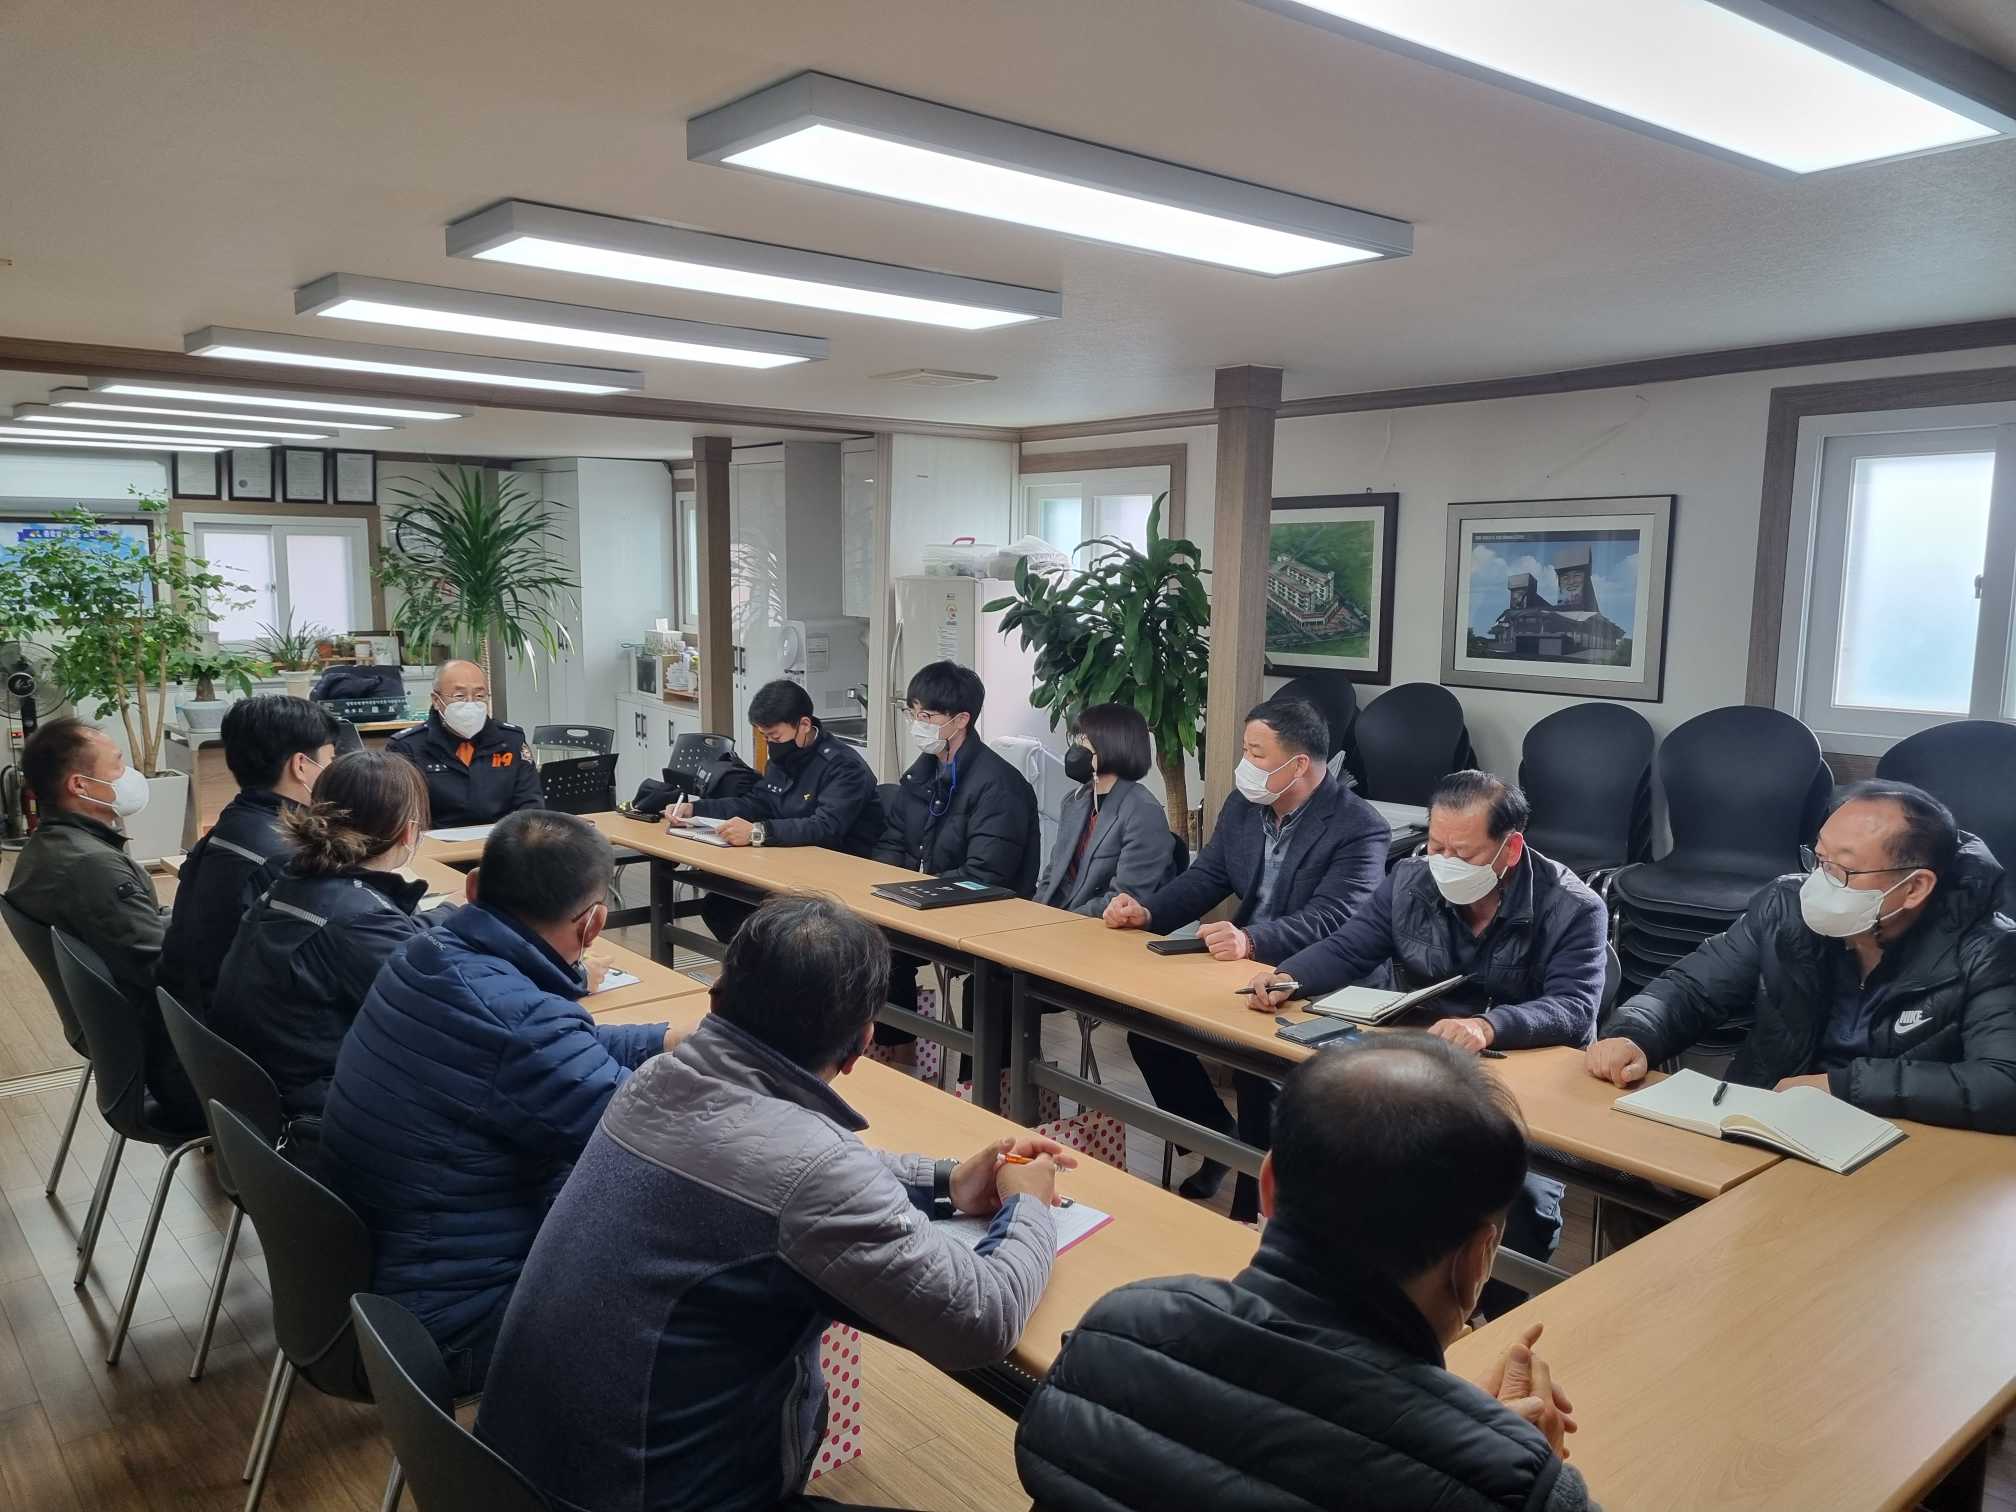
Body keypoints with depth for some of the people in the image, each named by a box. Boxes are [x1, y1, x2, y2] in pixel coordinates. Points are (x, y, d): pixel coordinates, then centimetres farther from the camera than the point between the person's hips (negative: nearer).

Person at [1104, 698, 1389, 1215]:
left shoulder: (1360, 828, -16)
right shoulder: (1243, 805, 5)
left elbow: (1331, 919, -26)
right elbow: (1205, 878, 8)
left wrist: (1251, 940, -42)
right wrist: (1146, 911, -11)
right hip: (1238, 968, 7)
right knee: (1148, 1028, -6)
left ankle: (1252, 1206, -7)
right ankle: (1219, 1138, 19)